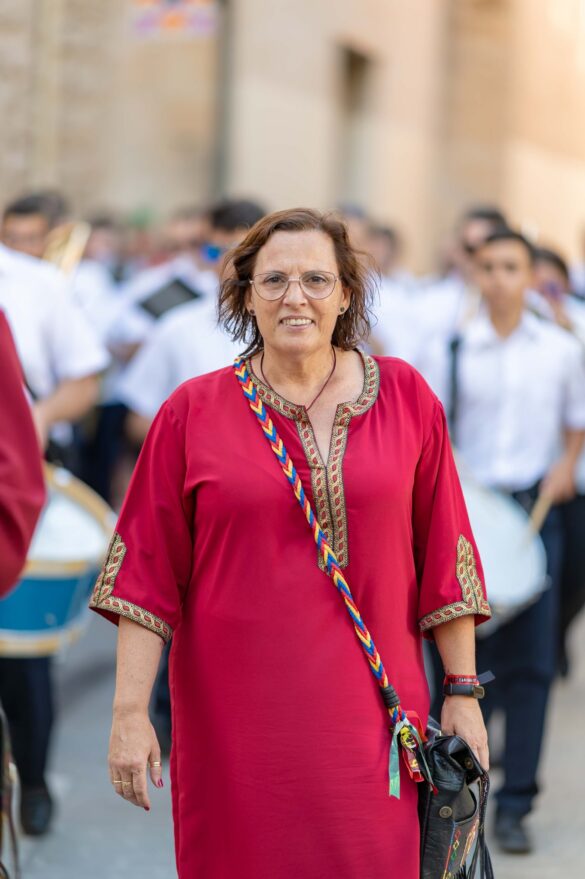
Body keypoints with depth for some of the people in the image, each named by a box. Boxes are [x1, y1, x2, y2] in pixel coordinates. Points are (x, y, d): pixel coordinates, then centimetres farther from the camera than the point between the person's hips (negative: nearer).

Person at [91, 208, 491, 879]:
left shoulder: (406, 398, 4)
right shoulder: (192, 413, 1)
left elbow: (444, 554, 7)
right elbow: (147, 572, 0)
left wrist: (463, 694, 5)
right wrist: (130, 713, -5)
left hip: (369, 718, 1)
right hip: (236, 721, -1)